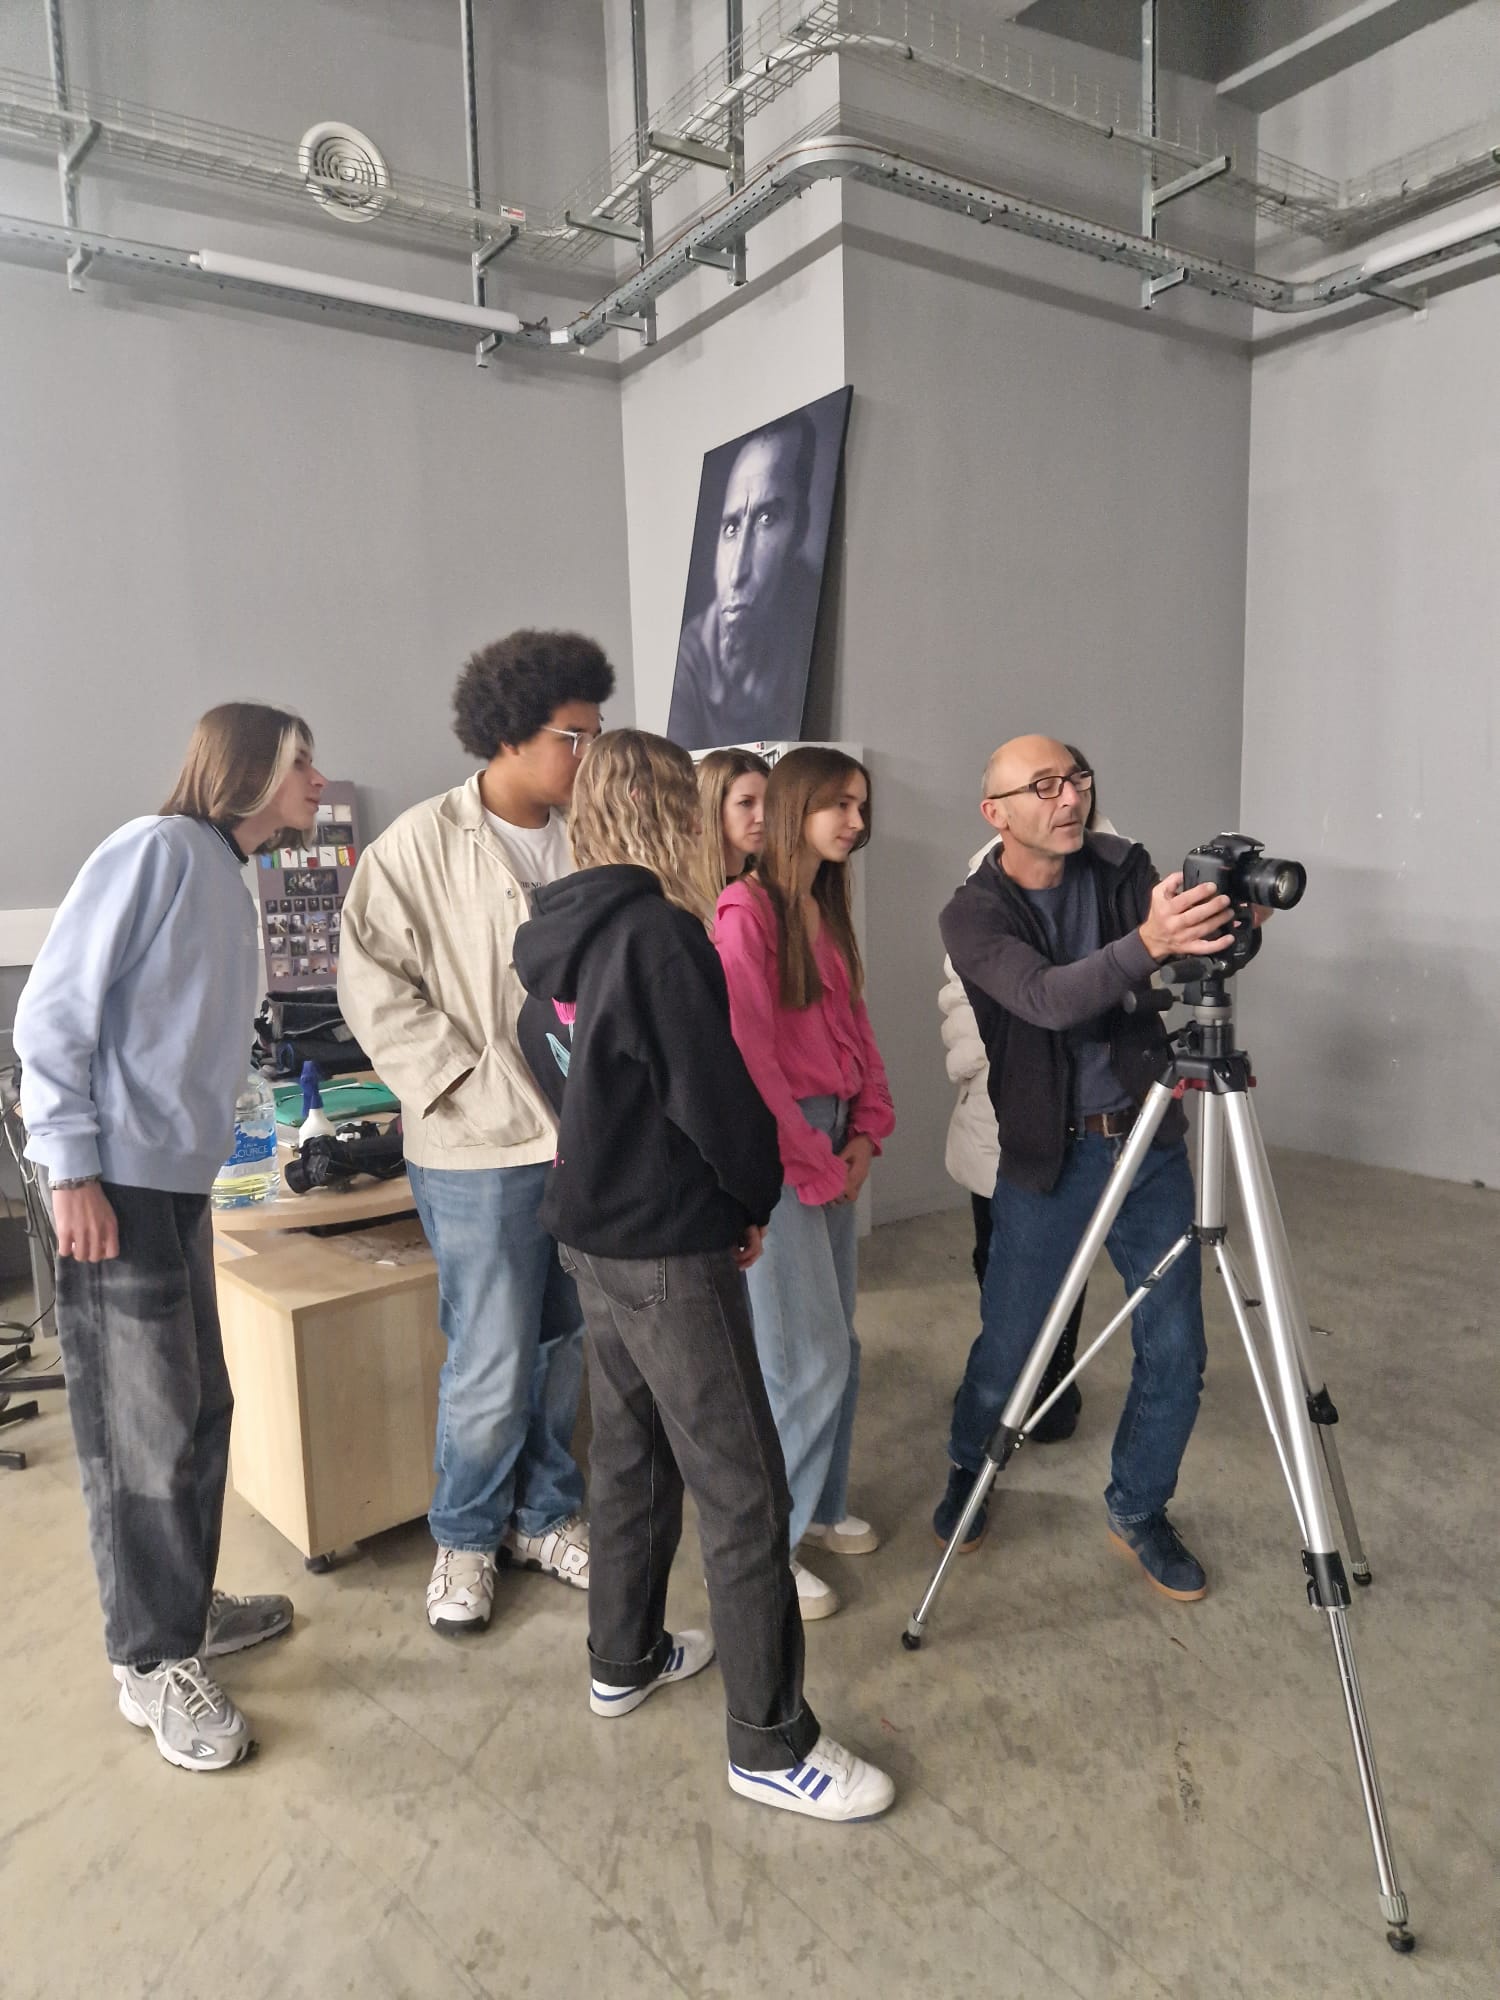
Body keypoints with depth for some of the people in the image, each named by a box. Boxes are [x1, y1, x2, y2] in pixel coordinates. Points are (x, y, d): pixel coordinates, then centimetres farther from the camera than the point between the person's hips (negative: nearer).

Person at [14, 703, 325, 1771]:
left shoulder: (229, 883, 16)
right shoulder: (157, 850, -11)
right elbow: (54, 1009, -15)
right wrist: (72, 1171, -17)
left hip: (180, 1182, 9)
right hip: (114, 1186, -9)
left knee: (199, 1408, 17)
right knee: (145, 1427, 1)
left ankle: (183, 1606, 35)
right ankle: (154, 1664, 17)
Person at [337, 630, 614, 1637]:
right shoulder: (422, 847, -7)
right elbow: (375, 985, -7)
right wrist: (472, 1082, -13)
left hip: (591, 1137, 5)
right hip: (486, 1149, -4)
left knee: (571, 1347, 15)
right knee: (494, 1365, 3)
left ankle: (547, 1514, 37)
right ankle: (465, 1538, 29)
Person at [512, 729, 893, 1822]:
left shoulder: (558, 936, 5)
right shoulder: (660, 934, -21)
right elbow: (715, 1095, -21)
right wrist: (757, 1193, -3)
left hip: (594, 1232, 9)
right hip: (672, 1248, -9)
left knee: (632, 1452, 22)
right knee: (744, 1490, 1)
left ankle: (625, 1660, 39)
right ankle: (773, 1741, 13)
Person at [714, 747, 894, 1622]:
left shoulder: (829, 910, 14)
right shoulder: (746, 908, -13)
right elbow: (749, 1057, -17)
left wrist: (866, 1132, 2)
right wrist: (815, 1163, -12)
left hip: (833, 1140, 8)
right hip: (774, 1146, -8)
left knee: (837, 1345, 15)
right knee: (809, 1355, -3)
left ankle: (820, 1504, 33)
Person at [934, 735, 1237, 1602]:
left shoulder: (1123, 866, 0)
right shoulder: (974, 915, -11)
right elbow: (1047, 1000, -28)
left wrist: (1217, 923, -25)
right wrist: (1145, 944, -44)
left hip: (1151, 1140, 3)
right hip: (1049, 1157, -3)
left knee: (1176, 1351, 6)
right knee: (1008, 1350, 8)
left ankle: (1140, 1511, 31)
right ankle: (968, 1472, 40)